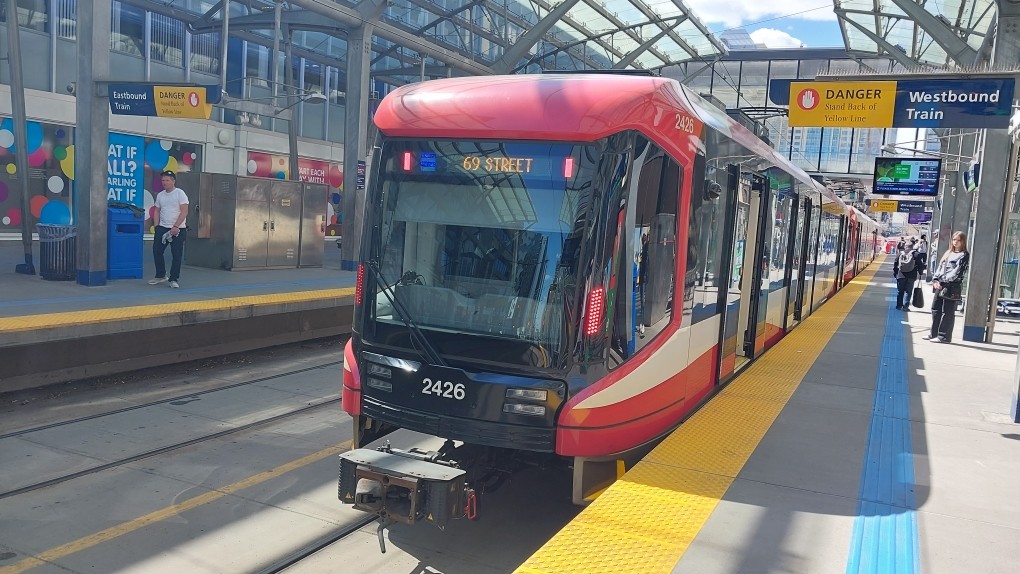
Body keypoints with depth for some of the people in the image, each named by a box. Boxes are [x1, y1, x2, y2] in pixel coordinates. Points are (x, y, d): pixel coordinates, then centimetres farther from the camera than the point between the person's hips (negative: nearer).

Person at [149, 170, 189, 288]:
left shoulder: (180, 193, -6)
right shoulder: (160, 195, 12)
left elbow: (184, 212, -13)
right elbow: (157, 211, 18)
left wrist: (175, 227, -18)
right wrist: (156, 226, 4)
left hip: (177, 229, -6)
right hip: (162, 228, 6)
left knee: (177, 255, -3)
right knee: (157, 251, 5)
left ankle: (173, 279, 5)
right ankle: (160, 276, 21)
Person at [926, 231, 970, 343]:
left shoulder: (964, 255, -3)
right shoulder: (948, 253, 19)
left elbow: (957, 272, -12)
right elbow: (940, 267, 15)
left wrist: (943, 281, -17)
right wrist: (935, 279, -1)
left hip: (952, 287, -7)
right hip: (940, 285, 7)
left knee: (947, 312, -3)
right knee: (935, 309, 10)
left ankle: (944, 336, 2)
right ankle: (934, 333, 19)